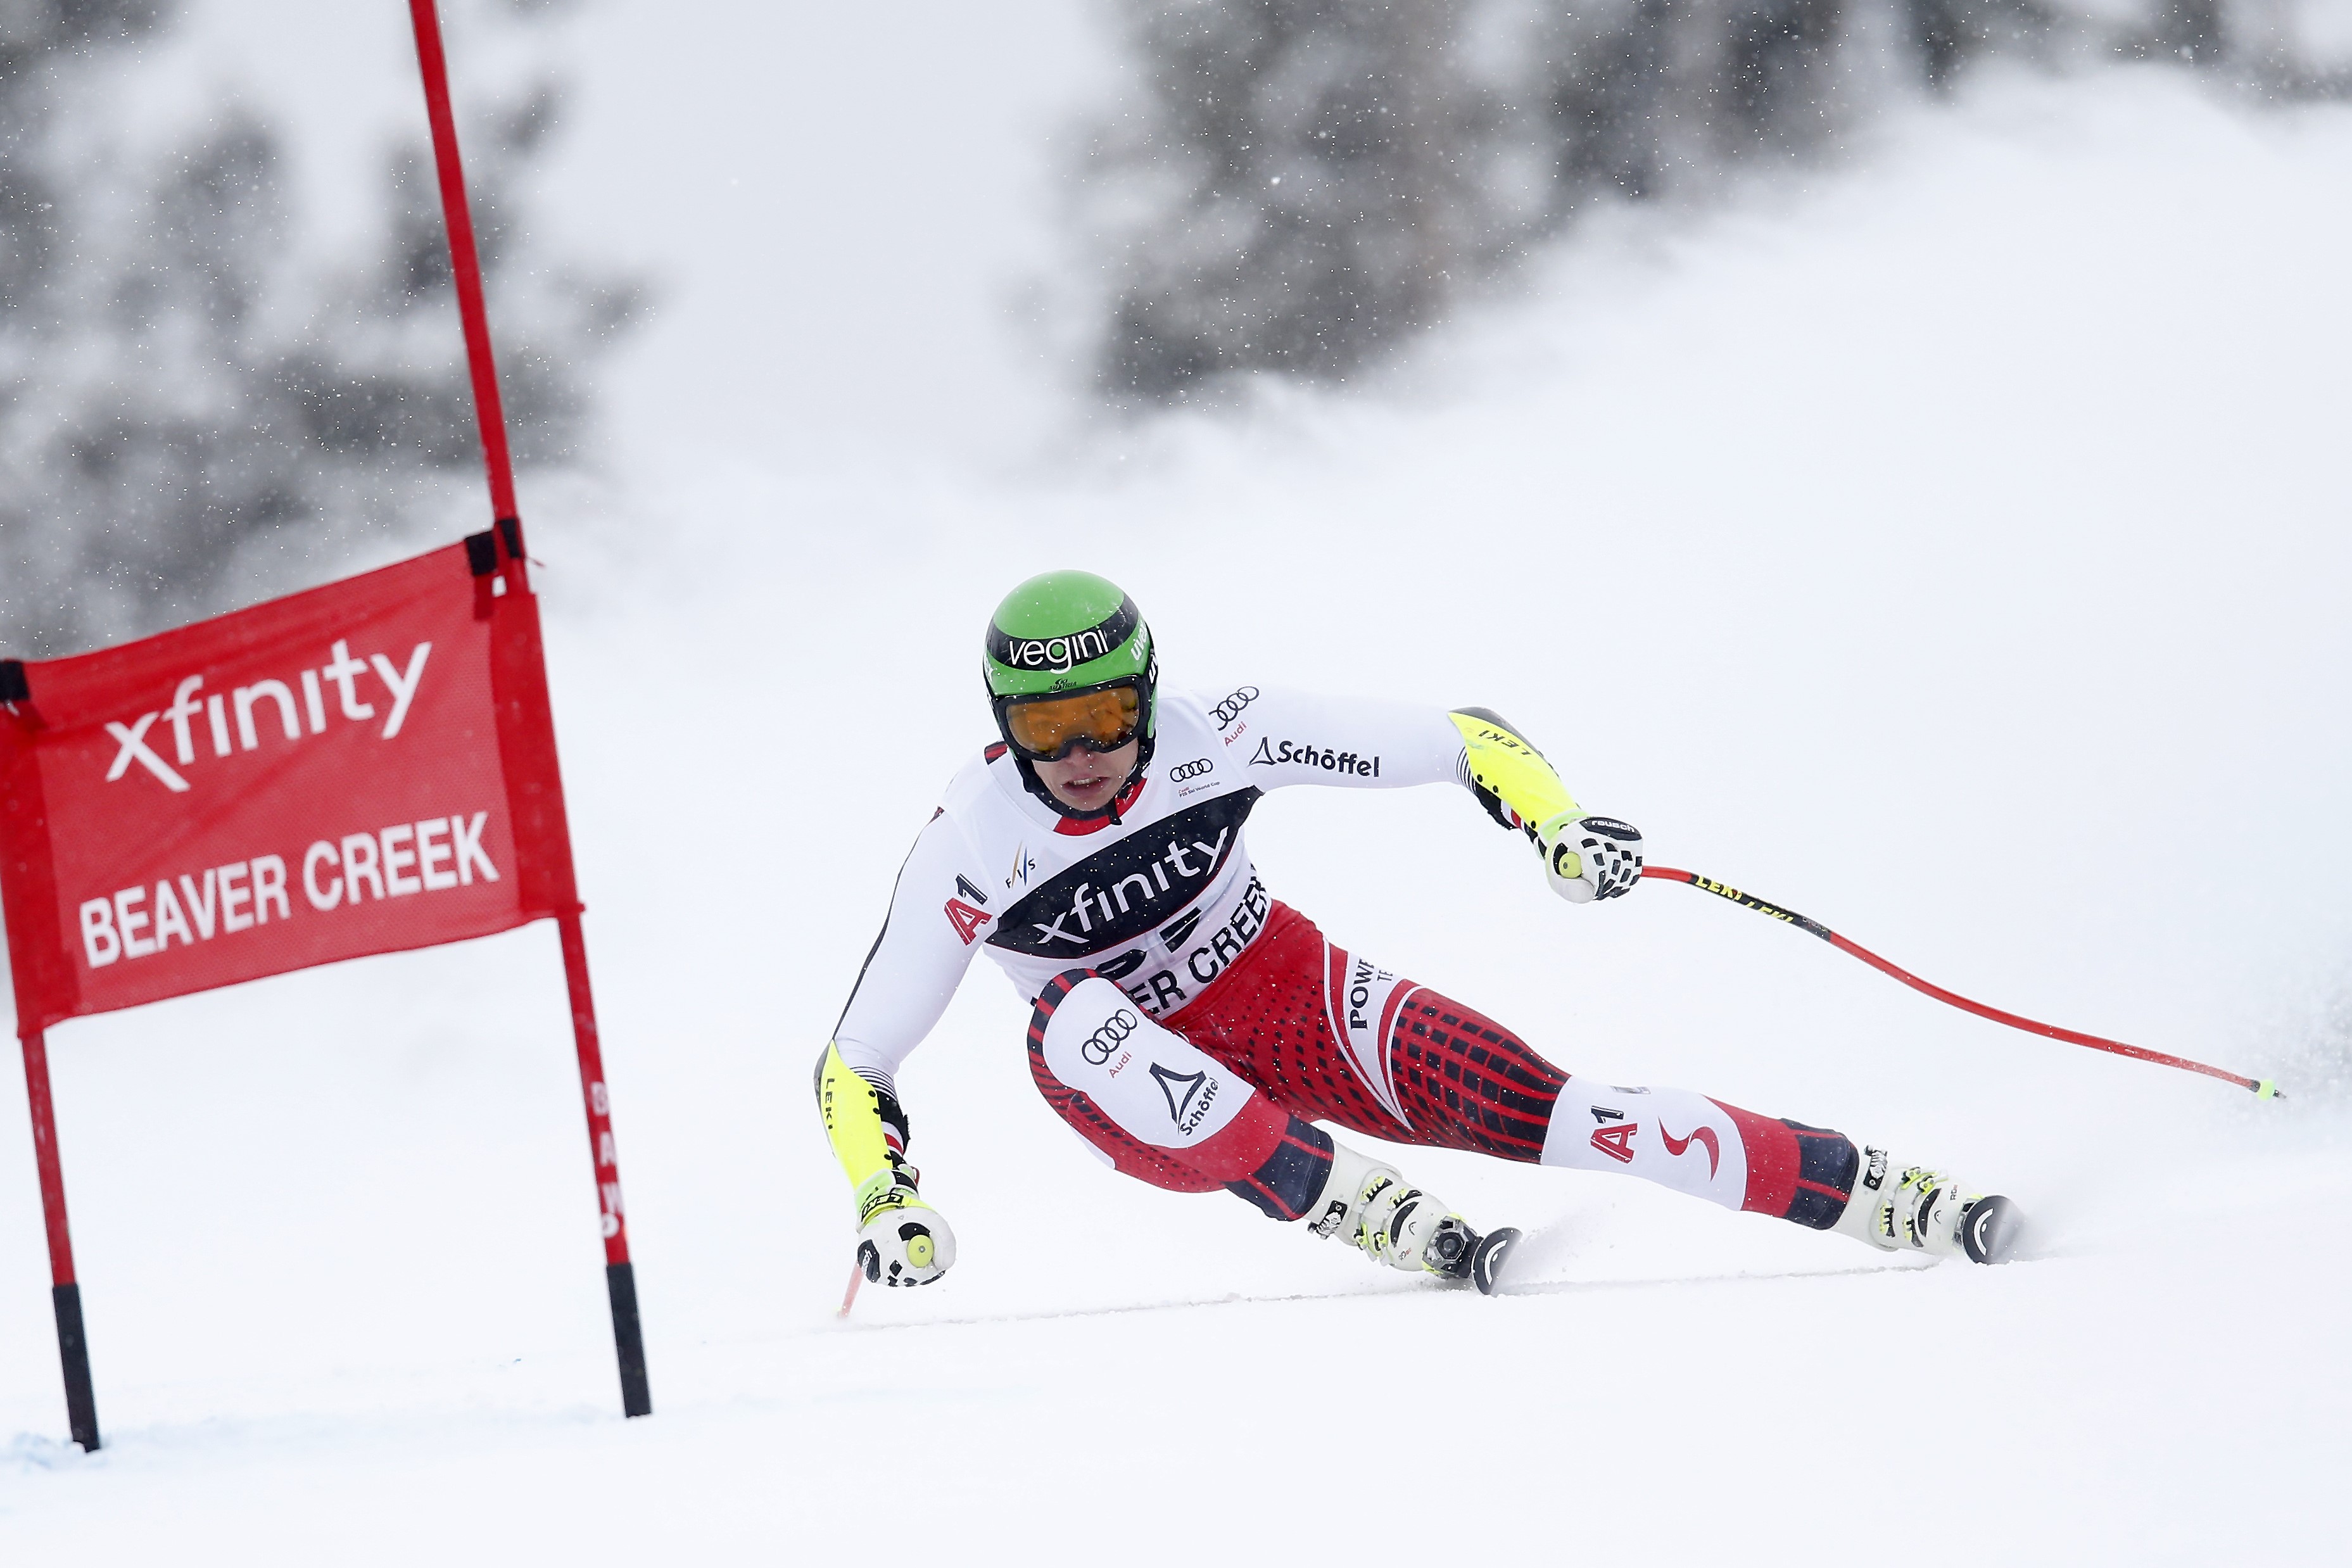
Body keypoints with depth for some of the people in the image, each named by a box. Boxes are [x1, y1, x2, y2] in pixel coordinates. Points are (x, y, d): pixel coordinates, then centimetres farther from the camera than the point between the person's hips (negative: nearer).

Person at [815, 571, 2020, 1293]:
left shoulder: (1213, 737, -20)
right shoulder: (970, 848, -22)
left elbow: (1465, 740, -14)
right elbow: (851, 1063, -15)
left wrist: (1551, 821, -32)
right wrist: (885, 1206, -30)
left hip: (1290, 996, 1)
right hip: (1146, 1094, -1)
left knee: (1525, 1108, -22)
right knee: (1072, 1020, -37)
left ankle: (1876, 1195, -18)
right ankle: (1359, 1206, -35)